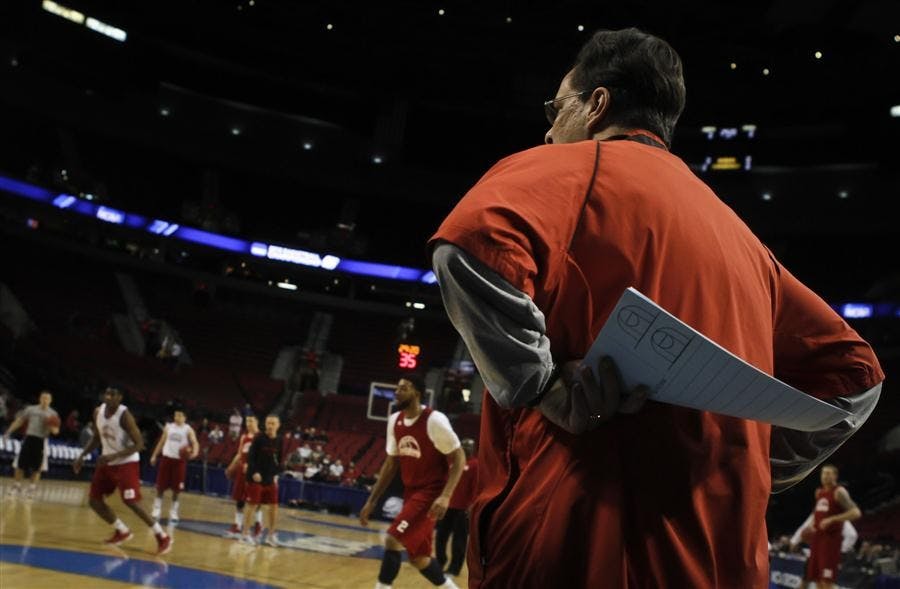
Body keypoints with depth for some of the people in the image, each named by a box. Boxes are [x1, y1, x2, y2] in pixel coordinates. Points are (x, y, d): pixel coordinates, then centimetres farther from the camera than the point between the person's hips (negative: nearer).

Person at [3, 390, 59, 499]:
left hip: (41, 441, -1)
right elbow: (19, 421, 11)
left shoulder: (53, 414, 1)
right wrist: (8, 432, 6)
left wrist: (53, 428, -22)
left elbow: (56, 431, 1)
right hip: (29, 438, 1)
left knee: (36, 467, 1)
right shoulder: (31, 409, 4)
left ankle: (32, 488, 13)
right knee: (20, 464, 1)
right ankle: (16, 486, 16)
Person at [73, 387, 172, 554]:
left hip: (126, 463, -8)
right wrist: (81, 456, 5)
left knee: (131, 503, -15)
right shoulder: (98, 412, -1)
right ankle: (122, 531, 24)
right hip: (107, 462, 8)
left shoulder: (124, 415, -23)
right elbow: (96, 438, 15)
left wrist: (114, 456, -32)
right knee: (94, 500, 7)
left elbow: (139, 444, -23)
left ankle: (162, 537, -6)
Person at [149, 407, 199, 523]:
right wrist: (154, 456, 12)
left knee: (176, 489, 1)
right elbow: (161, 442, 17)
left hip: (180, 461, -3)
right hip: (167, 458, 3)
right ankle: (156, 511, 12)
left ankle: (173, 513, 12)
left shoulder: (188, 430, -3)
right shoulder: (168, 427, 9)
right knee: (160, 487, 2)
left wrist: (194, 453, -35)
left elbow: (195, 443, -15)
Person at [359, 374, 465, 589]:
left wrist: (446, 496, -26)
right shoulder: (395, 421, 4)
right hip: (411, 492, 8)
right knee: (418, 557, 12)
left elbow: (459, 459, -15)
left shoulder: (435, 421, -18)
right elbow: (391, 464, 13)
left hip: (431, 493, -8)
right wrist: (372, 501, 10)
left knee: (392, 540, -18)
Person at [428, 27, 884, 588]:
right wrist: (751, 470, 16)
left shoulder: (574, 165, 0)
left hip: (575, 542, -6)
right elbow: (851, 370, 22)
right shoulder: (733, 229, 19)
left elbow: (473, 244, -22)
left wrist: (538, 387, -14)